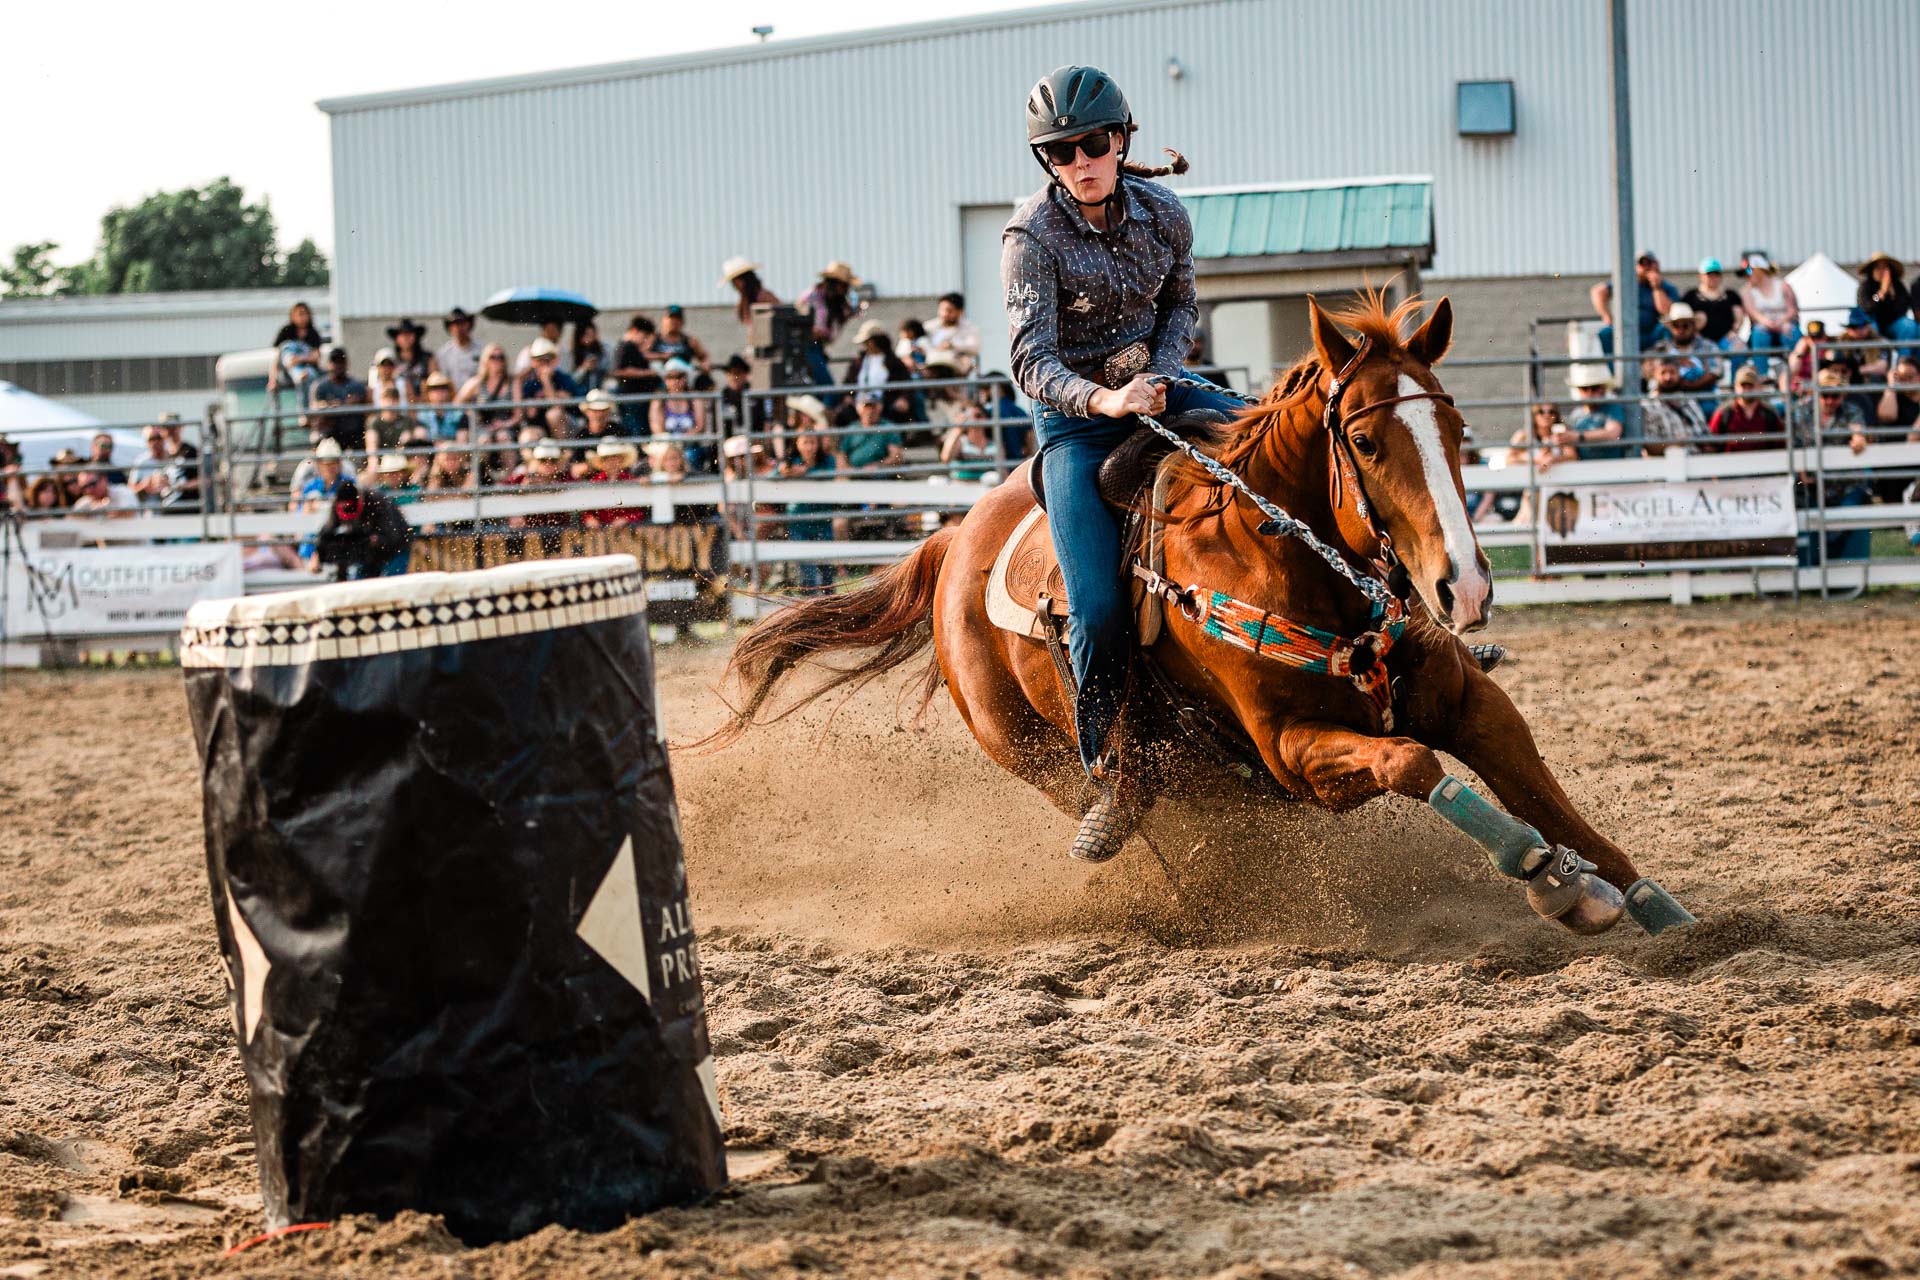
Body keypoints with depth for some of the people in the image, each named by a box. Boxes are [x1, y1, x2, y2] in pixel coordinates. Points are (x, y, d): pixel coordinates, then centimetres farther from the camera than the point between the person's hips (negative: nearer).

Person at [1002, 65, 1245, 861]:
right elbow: (1031, 361, -25)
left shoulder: (1162, 212, -4)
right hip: (1075, 418, -5)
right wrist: (1105, 401, -43)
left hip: (1153, 387, 5)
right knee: (1099, 609, -19)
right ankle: (1110, 786, -4)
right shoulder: (1032, 237, -18)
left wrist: (1159, 373, -8)